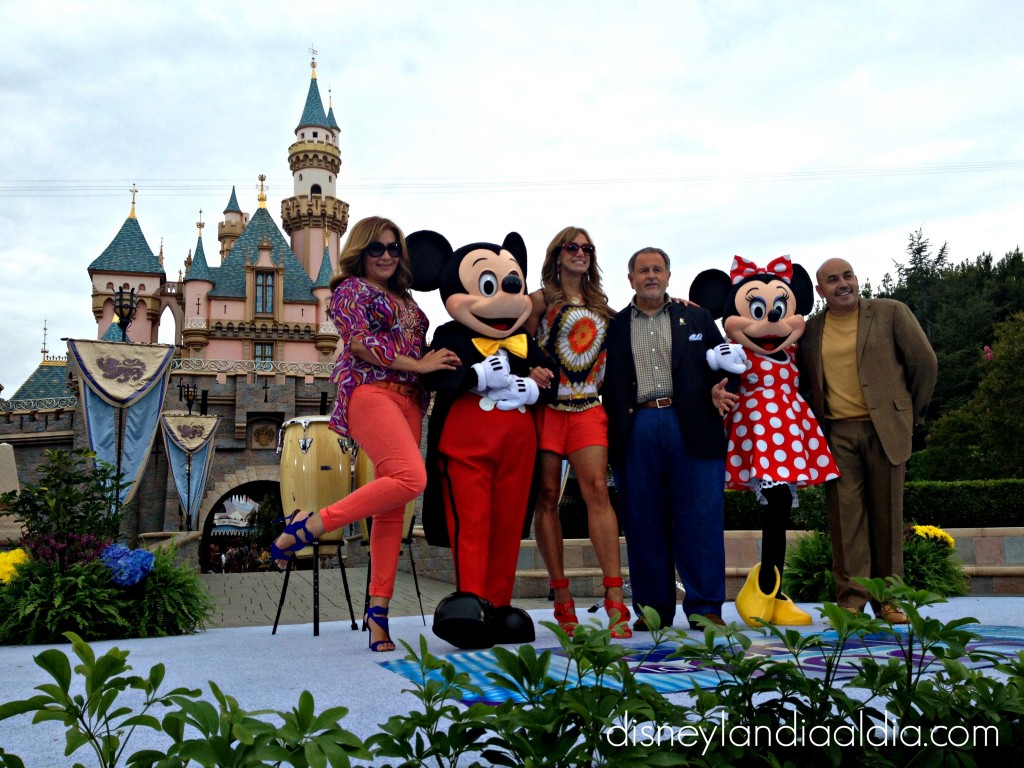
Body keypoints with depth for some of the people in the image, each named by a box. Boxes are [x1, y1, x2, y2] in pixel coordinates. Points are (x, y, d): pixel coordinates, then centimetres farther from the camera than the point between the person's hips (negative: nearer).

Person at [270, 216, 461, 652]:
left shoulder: (404, 299, 28)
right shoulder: (351, 289, 7)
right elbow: (360, 342, -8)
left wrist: (439, 361, 9)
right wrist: (418, 364, -10)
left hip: (408, 400, 7)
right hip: (370, 391, -7)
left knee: (393, 509, -1)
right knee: (411, 477, -28)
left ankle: (378, 612, -1)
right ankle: (308, 526, -16)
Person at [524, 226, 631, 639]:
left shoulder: (600, 305, 19)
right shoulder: (540, 300, 7)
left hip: (587, 408, 2)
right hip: (547, 406, -2)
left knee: (597, 490, -12)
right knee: (547, 494, -2)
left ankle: (615, 597, -15)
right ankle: (561, 597, 5)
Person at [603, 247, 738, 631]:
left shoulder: (697, 318, 16)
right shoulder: (613, 326, 12)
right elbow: (605, 382, 6)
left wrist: (718, 391, -6)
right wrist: (610, 432, -7)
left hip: (693, 427, 0)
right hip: (636, 430, 0)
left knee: (700, 520, 0)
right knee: (644, 522, 4)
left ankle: (705, 608, 8)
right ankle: (653, 609, 13)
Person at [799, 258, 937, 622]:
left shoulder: (891, 312, 4)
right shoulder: (810, 330, 9)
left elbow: (924, 362, 7)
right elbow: (803, 380, 19)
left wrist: (911, 413, 10)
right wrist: (815, 419, 11)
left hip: (884, 428, -1)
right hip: (836, 433, 1)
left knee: (887, 513, 3)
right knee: (845, 514, -1)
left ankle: (887, 599, 13)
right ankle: (851, 598, 4)